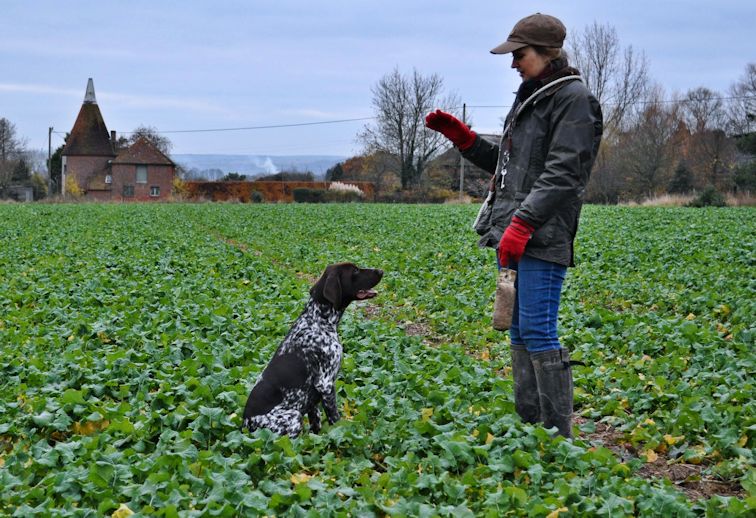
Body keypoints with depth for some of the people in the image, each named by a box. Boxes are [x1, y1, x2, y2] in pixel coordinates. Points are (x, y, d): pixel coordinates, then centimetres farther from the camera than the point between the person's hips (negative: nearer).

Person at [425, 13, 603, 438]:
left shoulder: (574, 100, -8)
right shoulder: (531, 98, 20)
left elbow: (562, 173, -17)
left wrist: (523, 223, -23)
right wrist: (461, 136, 15)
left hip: (543, 238, -9)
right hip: (515, 235, 10)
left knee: (538, 332, -11)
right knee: (520, 332, 11)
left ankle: (558, 436, -5)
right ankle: (529, 427, 18)